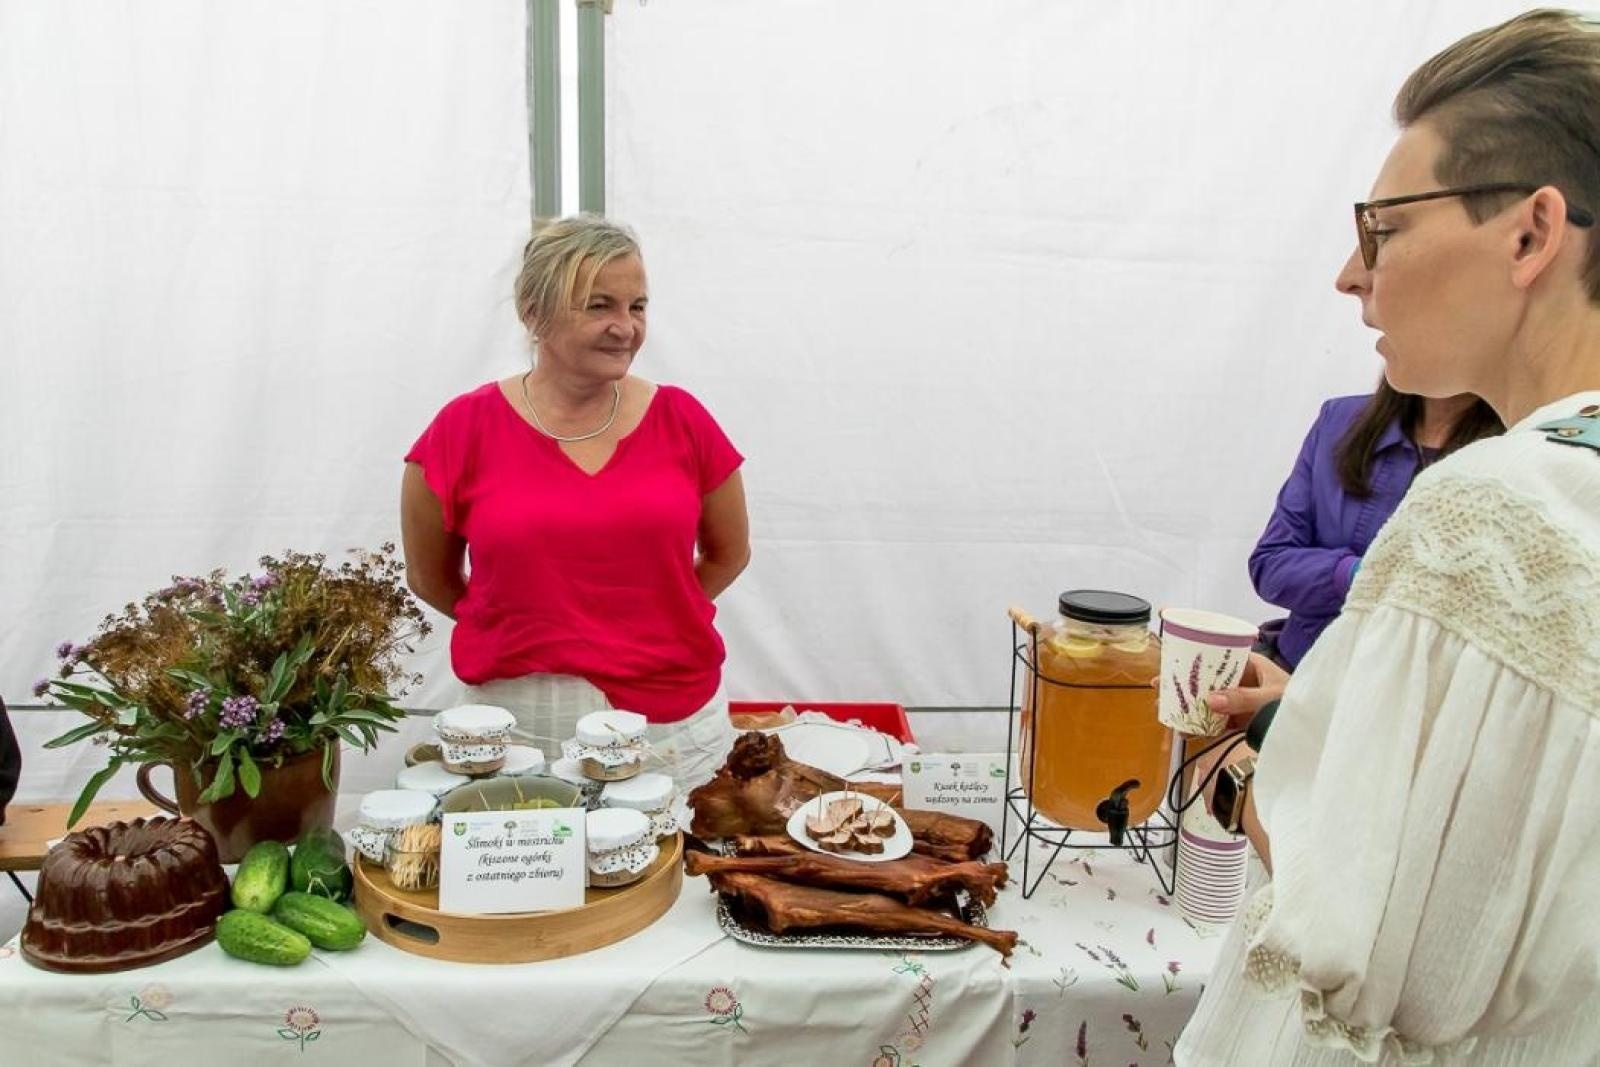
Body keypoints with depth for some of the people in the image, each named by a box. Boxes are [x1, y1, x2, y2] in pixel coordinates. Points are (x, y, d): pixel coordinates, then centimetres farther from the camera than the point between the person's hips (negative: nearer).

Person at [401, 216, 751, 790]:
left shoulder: (681, 419, 0)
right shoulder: (466, 429, -3)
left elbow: (728, 554, 12)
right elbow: (429, 577, 8)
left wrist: (650, 618, 5)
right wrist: (528, 635, 7)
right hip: (519, 727, -1)